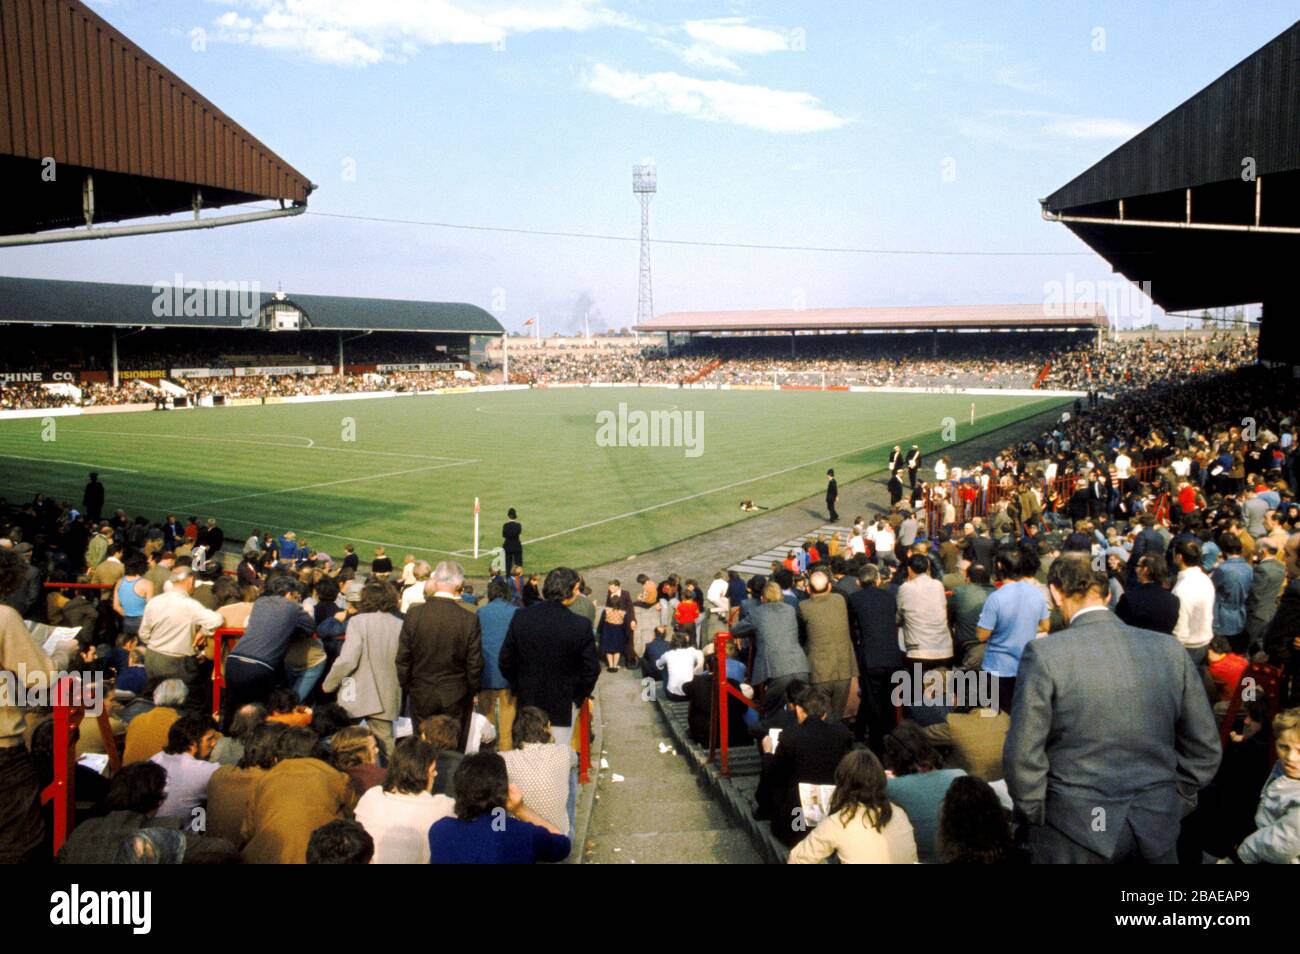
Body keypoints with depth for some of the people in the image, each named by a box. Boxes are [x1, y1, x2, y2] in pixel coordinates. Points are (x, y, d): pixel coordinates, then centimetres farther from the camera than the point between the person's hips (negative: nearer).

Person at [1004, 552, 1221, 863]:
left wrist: (1034, 815, 1)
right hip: (1157, 828, 3)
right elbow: (1205, 748, 4)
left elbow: (1023, 755, -14)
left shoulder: (1044, 654, -14)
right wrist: (1174, 805, 15)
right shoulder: (1170, 650, -2)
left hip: (1074, 830, -3)